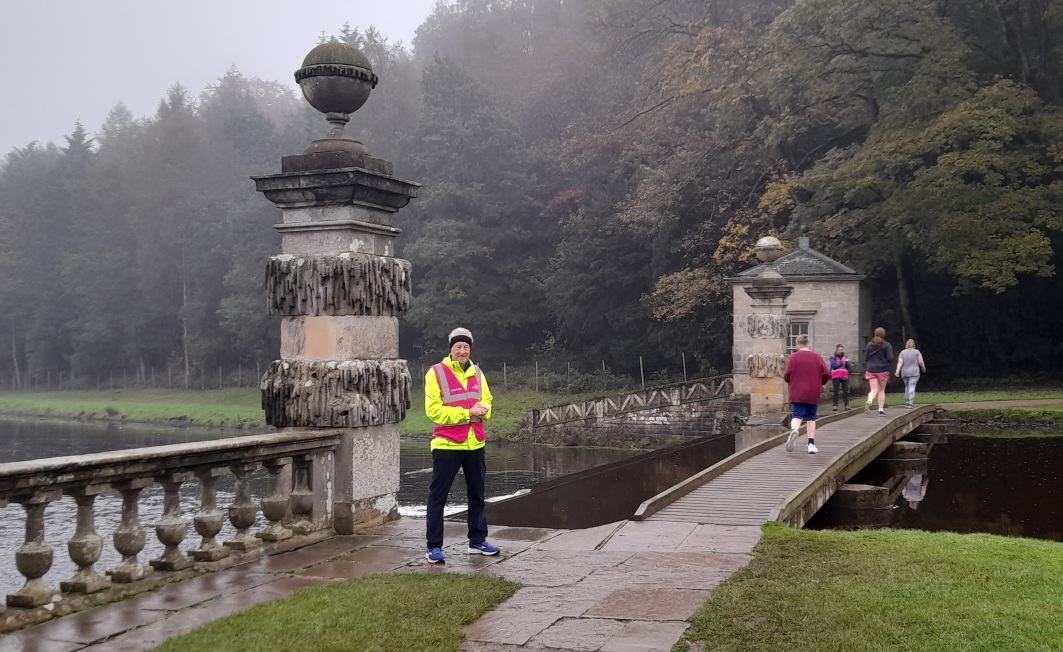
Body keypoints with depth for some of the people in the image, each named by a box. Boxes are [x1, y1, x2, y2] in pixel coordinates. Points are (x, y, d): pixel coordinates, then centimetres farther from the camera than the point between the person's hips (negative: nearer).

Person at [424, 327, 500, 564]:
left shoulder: (477, 373, 10)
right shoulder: (436, 373, -8)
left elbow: (487, 401, 15)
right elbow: (433, 410, -15)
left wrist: (483, 410, -9)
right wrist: (467, 413, -19)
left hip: (475, 443, 6)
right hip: (447, 444, -6)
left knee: (477, 494, 15)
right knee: (438, 496, -2)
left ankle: (478, 541, 28)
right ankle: (434, 547, 4)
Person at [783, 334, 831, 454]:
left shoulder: (793, 357, -2)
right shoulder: (817, 357, 4)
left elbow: (787, 375, -7)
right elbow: (826, 374, 0)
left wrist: (792, 382, 16)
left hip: (797, 394, -2)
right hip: (813, 394, 2)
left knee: (797, 415, 0)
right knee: (811, 417, 12)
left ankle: (794, 430, -33)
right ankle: (811, 444, 7)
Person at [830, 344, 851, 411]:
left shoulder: (845, 357, 15)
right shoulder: (833, 357, 4)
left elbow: (850, 368, 8)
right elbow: (834, 365, -13)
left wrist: (847, 362, -10)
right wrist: (842, 362, -13)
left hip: (844, 376, 3)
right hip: (836, 377, -3)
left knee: (845, 391, 0)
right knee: (836, 391, -4)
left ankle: (846, 404, 4)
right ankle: (835, 405, -4)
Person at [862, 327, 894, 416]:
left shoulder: (869, 344, 4)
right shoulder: (887, 345, -4)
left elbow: (865, 358, 5)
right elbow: (890, 358, -11)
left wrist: (865, 371, 14)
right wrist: (887, 364, 10)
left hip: (871, 370, 2)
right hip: (883, 370, -2)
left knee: (874, 390, 2)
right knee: (881, 390, 12)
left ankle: (869, 402, -28)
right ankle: (881, 409, 8)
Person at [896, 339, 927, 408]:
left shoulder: (902, 352, 5)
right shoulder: (916, 351, 0)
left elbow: (900, 362, -5)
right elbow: (921, 362, -3)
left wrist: (897, 371, -12)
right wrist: (924, 369, 13)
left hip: (904, 373, 3)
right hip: (914, 372, -3)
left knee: (907, 387, 16)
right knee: (912, 387, -7)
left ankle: (907, 402, 17)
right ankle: (910, 403, -14)